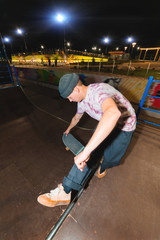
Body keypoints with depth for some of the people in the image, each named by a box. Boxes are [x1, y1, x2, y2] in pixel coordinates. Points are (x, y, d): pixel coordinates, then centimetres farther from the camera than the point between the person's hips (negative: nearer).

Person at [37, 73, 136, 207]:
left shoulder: (98, 92, -36)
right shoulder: (82, 101, -8)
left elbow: (113, 113, -59)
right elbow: (77, 117, 12)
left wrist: (86, 151, -61)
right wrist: (69, 129, 30)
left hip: (124, 127, -6)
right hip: (105, 123, 7)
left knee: (111, 159, 4)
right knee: (88, 151, -7)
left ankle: (103, 166, 40)